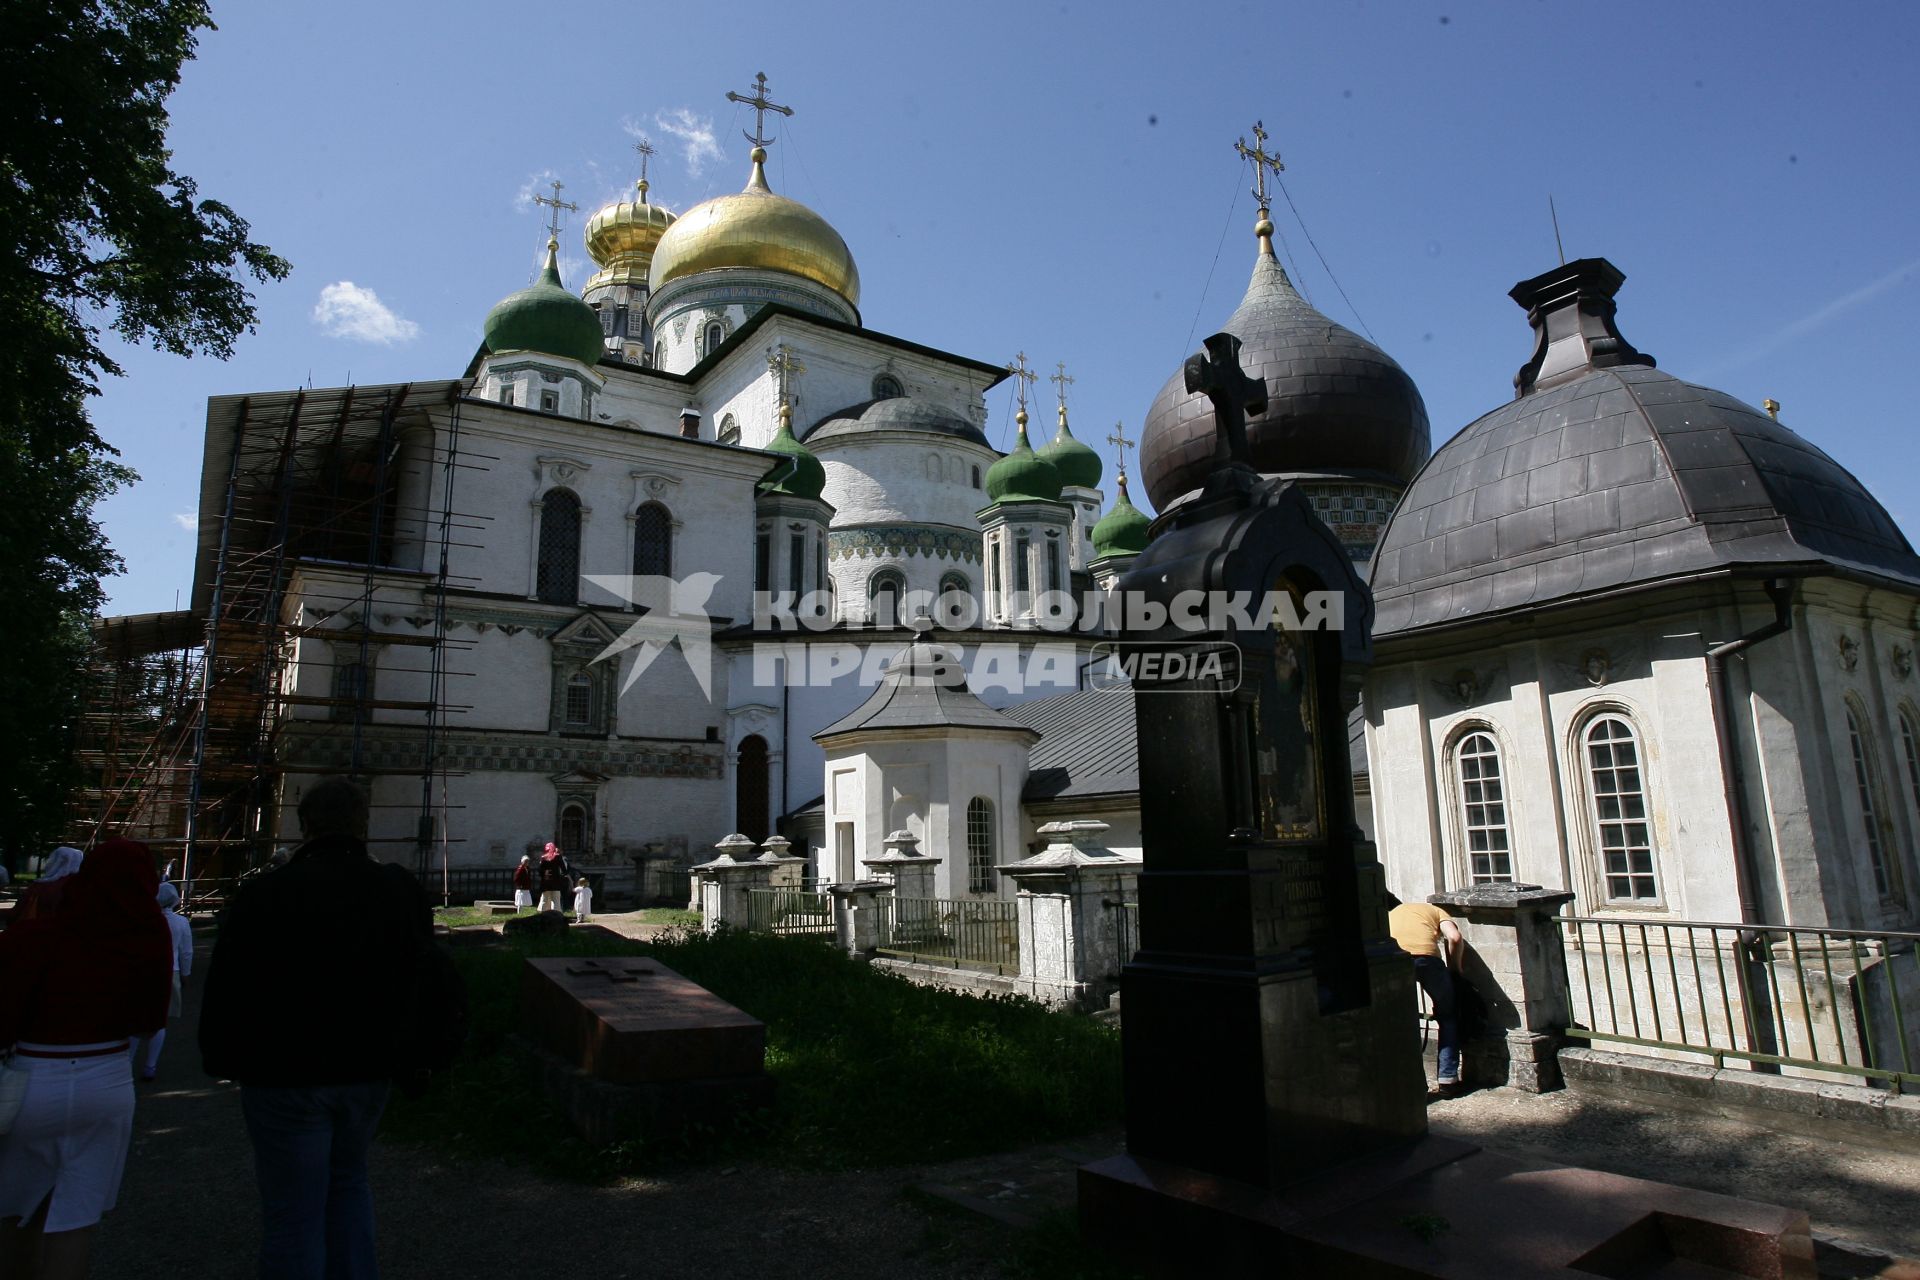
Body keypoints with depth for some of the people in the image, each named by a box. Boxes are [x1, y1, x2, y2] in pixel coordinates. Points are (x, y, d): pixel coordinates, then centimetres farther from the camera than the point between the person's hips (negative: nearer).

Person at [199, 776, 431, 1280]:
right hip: (369, 1069, 4)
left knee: (292, 1213, 7)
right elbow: (425, 979, 7)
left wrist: (222, 1058, 5)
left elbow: (226, 988, -8)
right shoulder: (402, 891, -3)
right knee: (347, 1180, 25)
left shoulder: (263, 894, -15)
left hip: (286, 1074, -4)